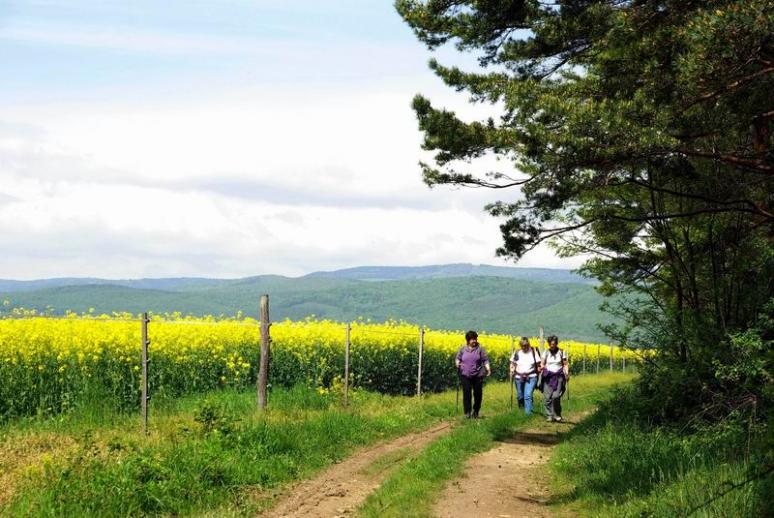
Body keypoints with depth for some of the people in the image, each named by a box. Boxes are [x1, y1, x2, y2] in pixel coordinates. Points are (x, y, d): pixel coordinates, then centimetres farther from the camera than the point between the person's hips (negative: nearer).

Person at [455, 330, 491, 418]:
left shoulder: (480, 348, 2)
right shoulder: (463, 348, 4)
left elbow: (485, 360, 1)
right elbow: (458, 358, 12)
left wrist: (488, 368, -15)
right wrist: (457, 363, -10)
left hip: (478, 375, 0)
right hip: (465, 375, 0)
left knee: (478, 394, 5)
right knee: (466, 393, -7)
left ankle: (475, 412, 23)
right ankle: (467, 413, -3)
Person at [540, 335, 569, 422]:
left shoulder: (561, 352, 4)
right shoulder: (546, 352, 5)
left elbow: (565, 364, 7)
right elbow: (542, 364, 4)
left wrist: (567, 373, -9)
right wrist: (541, 368, -19)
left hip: (558, 376, -2)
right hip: (548, 376, 2)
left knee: (556, 396, -15)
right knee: (547, 397, -4)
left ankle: (557, 415, 3)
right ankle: (549, 416, 8)